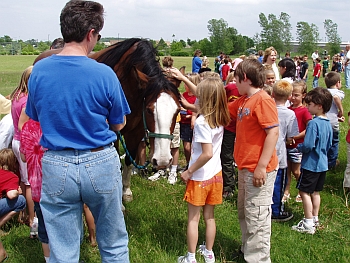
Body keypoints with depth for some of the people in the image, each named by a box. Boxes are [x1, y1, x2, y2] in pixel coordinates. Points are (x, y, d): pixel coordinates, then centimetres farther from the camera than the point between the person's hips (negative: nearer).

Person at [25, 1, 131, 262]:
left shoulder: (38, 71, -5)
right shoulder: (104, 74, -14)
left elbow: (36, 117, 8)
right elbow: (119, 124, -2)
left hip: (56, 166, 2)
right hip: (101, 164, -2)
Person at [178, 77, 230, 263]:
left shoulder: (201, 122, -23)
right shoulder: (221, 119, 0)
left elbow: (207, 154, -30)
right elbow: (205, 93, 14)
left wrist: (188, 172, -19)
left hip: (200, 177, -7)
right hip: (216, 174, 7)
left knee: (193, 218, 8)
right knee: (209, 216, 19)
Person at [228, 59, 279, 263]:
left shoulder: (263, 100, -18)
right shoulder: (243, 101, 10)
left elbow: (273, 133, -22)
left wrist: (262, 166, -23)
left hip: (259, 170, -10)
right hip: (245, 168, 10)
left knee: (257, 218, 0)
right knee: (244, 214, 21)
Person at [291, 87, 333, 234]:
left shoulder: (313, 123, -21)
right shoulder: (328, 124, 5)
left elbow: (308, 145, -25)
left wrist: (299, 147, -7)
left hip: (311, 163, -9)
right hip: (323, 164, 9)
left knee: (304, 192, 0)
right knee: (316, 192, 17)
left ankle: (308, 224, 2)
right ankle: (315, 219, 27)